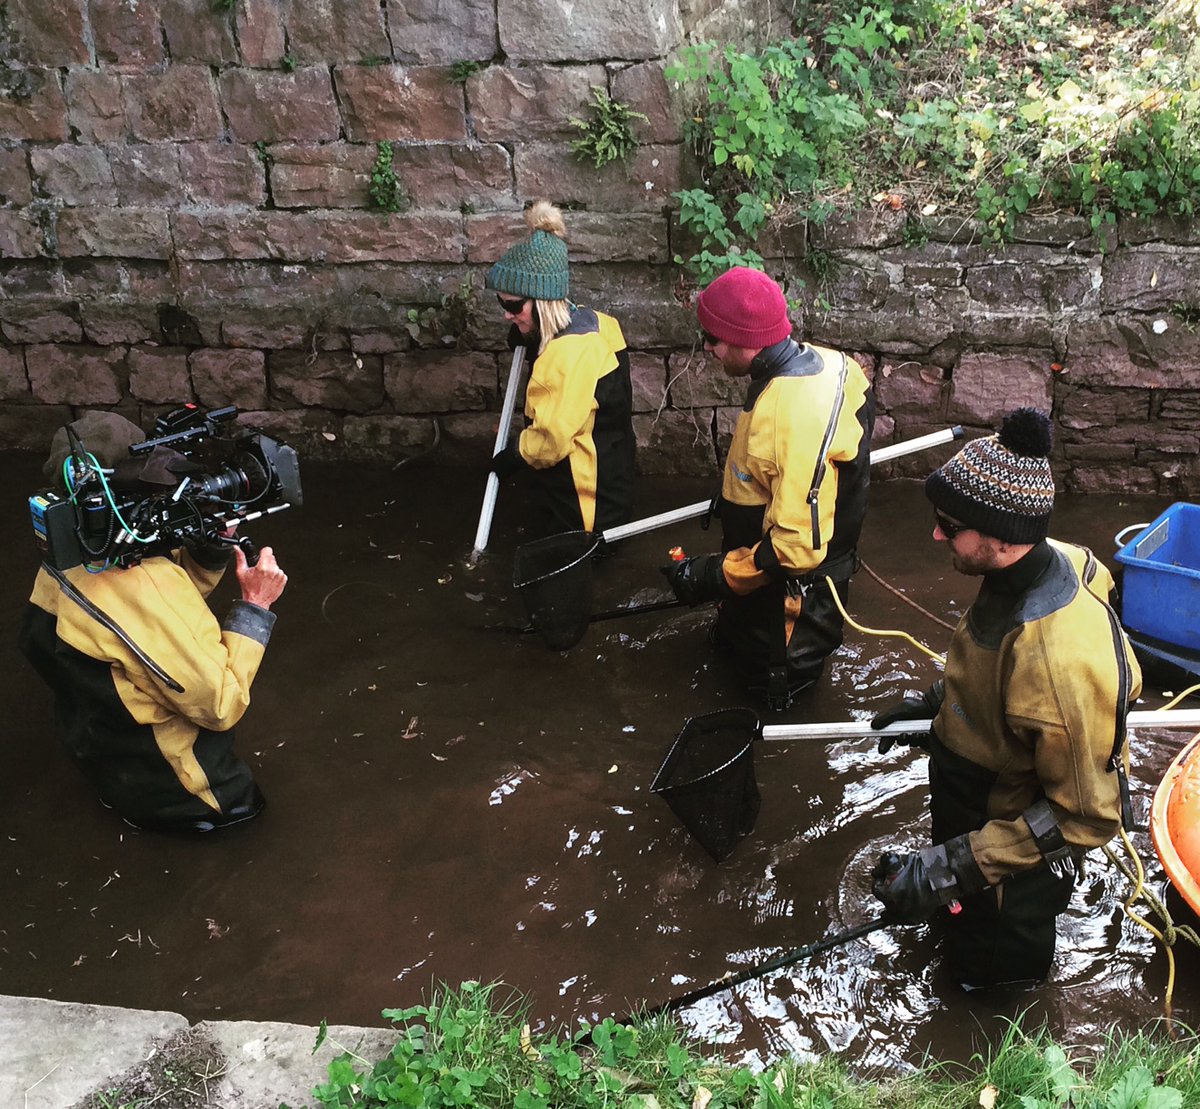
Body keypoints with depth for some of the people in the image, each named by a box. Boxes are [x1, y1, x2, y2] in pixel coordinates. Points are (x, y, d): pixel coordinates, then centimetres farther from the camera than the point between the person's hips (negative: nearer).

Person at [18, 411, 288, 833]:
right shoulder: (139, 595, -38)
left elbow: (177, 590, 3)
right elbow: (220, 705, -30)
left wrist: (213, 544, -15)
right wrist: (255, 605, -23)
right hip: (159, 781, -7)